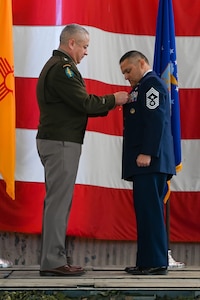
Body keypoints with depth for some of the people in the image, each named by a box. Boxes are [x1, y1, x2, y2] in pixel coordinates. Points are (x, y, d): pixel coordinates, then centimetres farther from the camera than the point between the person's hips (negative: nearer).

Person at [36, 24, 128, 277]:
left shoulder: (54, 65, 20)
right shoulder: (62, 67, -13)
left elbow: (73, 106, 18)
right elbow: (84, 103, -17)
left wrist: (106, 106, 11)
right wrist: (112, 100, -3)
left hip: (55, 140, 11)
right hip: (61, 142, -11)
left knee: (57, 202, 11)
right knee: (58, 201, -8)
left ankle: (53, 258, 15)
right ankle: (53, 261, -5)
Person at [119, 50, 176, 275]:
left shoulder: (152, 84, -6)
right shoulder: (143, 87, 24)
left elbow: (156, 120, -18)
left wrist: (147, 153, -22)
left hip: (149, 162, -10)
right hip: (144, 163, 10)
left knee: (150, 211, -10)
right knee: (146, 212, 9)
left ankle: (156, 263, -8)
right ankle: (147, 261, 11)